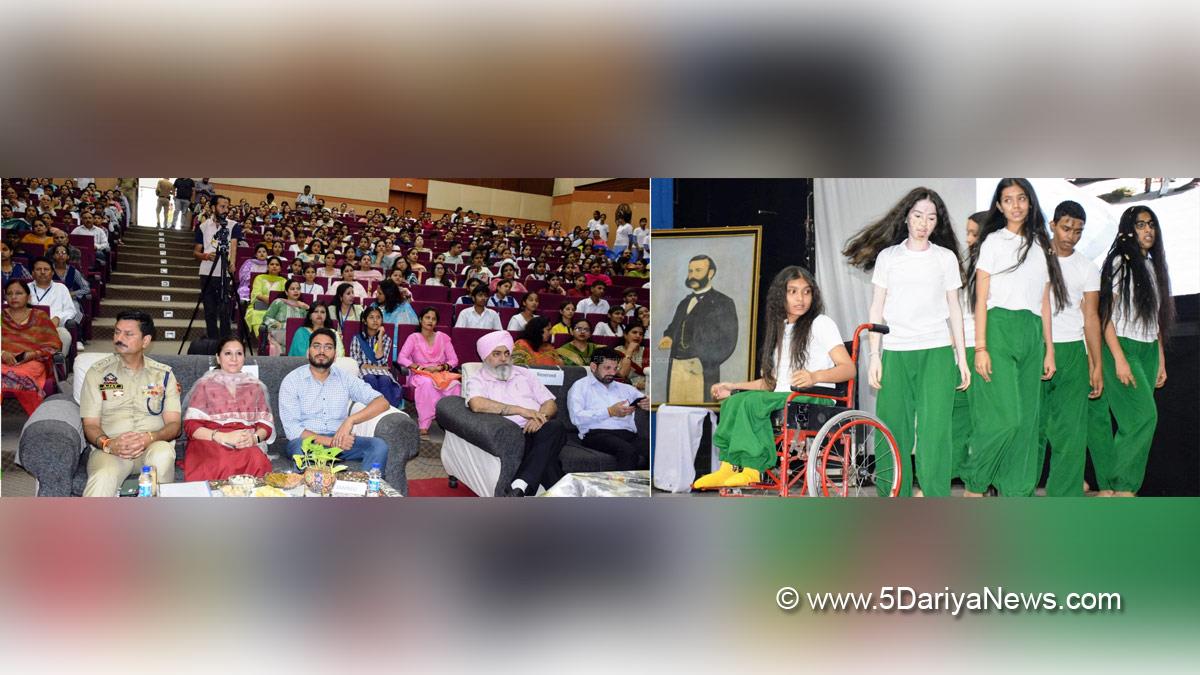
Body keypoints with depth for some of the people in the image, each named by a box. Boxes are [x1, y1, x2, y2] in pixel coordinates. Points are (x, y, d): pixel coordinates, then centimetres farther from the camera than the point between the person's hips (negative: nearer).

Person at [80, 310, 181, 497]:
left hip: (153, 445, 1)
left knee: (163, 455, -37)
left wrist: (150, 438, -17)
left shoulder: (163, 374, 14)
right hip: (109, 448, 0)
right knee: (103, 478, -36)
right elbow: (90, 425, 7)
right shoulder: (98, 372, 13)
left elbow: (173, 424, 6)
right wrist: (108, 444, -17)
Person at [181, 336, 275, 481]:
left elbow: (267, 424, 16)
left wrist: (255, 438, -9)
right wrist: (224, 437, -14)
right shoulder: (204, 384, 14)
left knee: (257, 460, -36)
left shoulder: (255, 386, 22)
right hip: (210, 442, -2)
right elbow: (190, 426, 2)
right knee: (224, 464, -39)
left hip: (248, 444, 2)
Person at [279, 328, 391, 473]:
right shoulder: (291, 381, 1)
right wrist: (330, 441, -22)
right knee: (300, 446, -38)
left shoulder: (345, 379, 9)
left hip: (340, 440, 3)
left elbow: (382, 402, -2)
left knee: (379, 445, -23)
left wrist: (350, 420, -18)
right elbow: (292, 429, -9)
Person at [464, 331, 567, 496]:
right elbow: (477, 404, -15)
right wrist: (521, 410, -16)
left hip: (536, 429, 4)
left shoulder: (524, 374, 26)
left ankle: (519, 487, -41)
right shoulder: (477, 382, 10)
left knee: (555, 427, -33)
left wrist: (541, 417, -6)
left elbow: (551, 404, 20)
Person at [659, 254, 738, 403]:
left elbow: (728, 341, -6)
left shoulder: (723, 303, 1)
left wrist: (704, 362, -17)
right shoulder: (684, 302, 21)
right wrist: (668, 337, 4)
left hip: (702, 371, -6)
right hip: (676, 368, 6)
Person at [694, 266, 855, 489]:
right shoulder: (780, 330, 25)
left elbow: (849, 368, -9)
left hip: (814, 400, -7)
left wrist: (815, 376, -28)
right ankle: (729, 466, -24)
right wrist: (733, 387, 17)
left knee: (751, 401, -29)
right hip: (784, 399, 7)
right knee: (732, 401, -17)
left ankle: (753, 469, -29)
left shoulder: (821, 323, 3)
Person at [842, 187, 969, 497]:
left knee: (934, 431, -9)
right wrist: (874, 356, 2)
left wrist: (962, 358, 7)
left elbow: (954, 308, 12)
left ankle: (936, 496, -5)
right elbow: (877, 308, 9)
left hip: (937, 353, -1)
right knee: (894, 431, 0)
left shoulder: (946, 257, 10)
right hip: (895, 352, 1)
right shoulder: (887, 256, 10)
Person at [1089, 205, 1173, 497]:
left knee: (1135, 422, 0)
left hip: (1148, 351, 7)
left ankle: (1111, 487, 4)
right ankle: (1122, 487, -7)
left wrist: (1161, 360, 15)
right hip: (1122, 347, -7)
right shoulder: (1119, 262, -4)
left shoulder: (1152, 266, 17)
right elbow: (1106, 315, -10)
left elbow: (1156, 318, 20)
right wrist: (1119, 359, -17)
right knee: (1143, 416, -16)